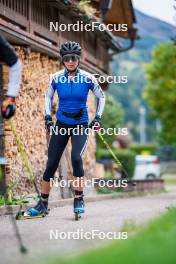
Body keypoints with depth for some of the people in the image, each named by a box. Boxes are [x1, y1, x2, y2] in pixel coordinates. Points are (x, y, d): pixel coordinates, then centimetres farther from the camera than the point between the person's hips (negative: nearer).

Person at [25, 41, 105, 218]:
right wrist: (48, 117, 4)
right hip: (61, 124, 2)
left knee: (76, 157, -25)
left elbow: (101, 97, 5)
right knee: (51, 164, 0)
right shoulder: (56, 78, -6)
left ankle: (78, 200, -13)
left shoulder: (87, 78, -10)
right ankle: (43, 204, 12)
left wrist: (97, 118, -2)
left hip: (81, 125, -2)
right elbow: (48, 97, 12)